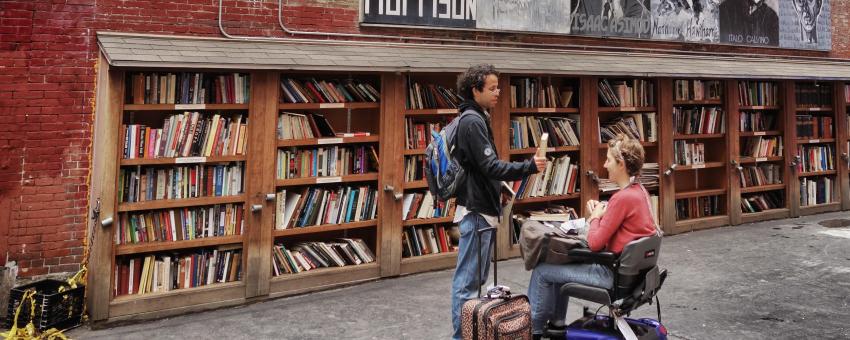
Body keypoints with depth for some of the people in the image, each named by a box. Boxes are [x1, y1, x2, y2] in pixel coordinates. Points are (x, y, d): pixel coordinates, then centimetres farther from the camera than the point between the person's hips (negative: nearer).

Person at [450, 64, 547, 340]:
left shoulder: (474, 119, 16)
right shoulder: (473, 122, -16)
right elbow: (490, 167, -21)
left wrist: (497, 194, 25)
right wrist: (530, 167, -20)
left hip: (480, 208, 11)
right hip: (476, 211, -11)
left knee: (476, 277, 17)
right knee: (468, 279, -6)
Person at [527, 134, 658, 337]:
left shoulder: (623, 198, -25)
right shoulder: (639, 191, 4)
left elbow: (595, 243, -21)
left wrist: (595, 217, -4)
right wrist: (601, 213, 1)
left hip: (614, 274, -10)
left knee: (542, 272, 2)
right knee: (563, 263, 25)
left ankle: (533, 328, 20)